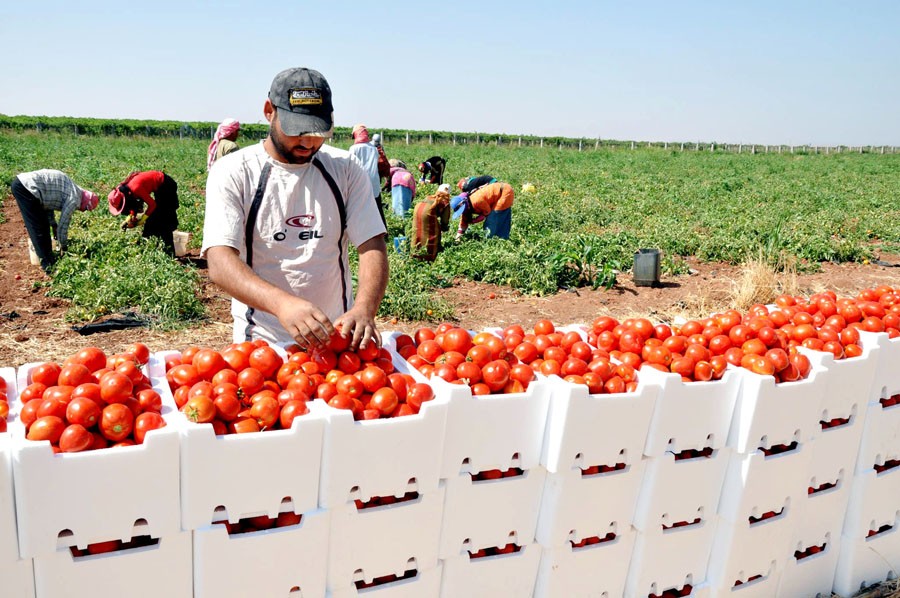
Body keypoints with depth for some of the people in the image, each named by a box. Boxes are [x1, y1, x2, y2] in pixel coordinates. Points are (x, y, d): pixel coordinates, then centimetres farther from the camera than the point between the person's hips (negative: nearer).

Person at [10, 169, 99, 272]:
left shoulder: (71, 188, 18)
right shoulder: (74, 199, -8)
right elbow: (64, 223, -1)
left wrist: (54, 225, 33)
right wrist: (63, 245, 13)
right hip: (26, 188, -10)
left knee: (43, 225, 18)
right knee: (39, 229, -1)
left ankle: (48, 257, 27)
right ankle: (47, 264, 5)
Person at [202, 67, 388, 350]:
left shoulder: (346, 169, 5)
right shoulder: (232, 173, -4)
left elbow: (372, 247, -1)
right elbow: (219, 263, -15)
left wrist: (364, 309, -22)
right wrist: (282, 303, -34)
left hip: (335, 332, 2)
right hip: (261, 342, -2)